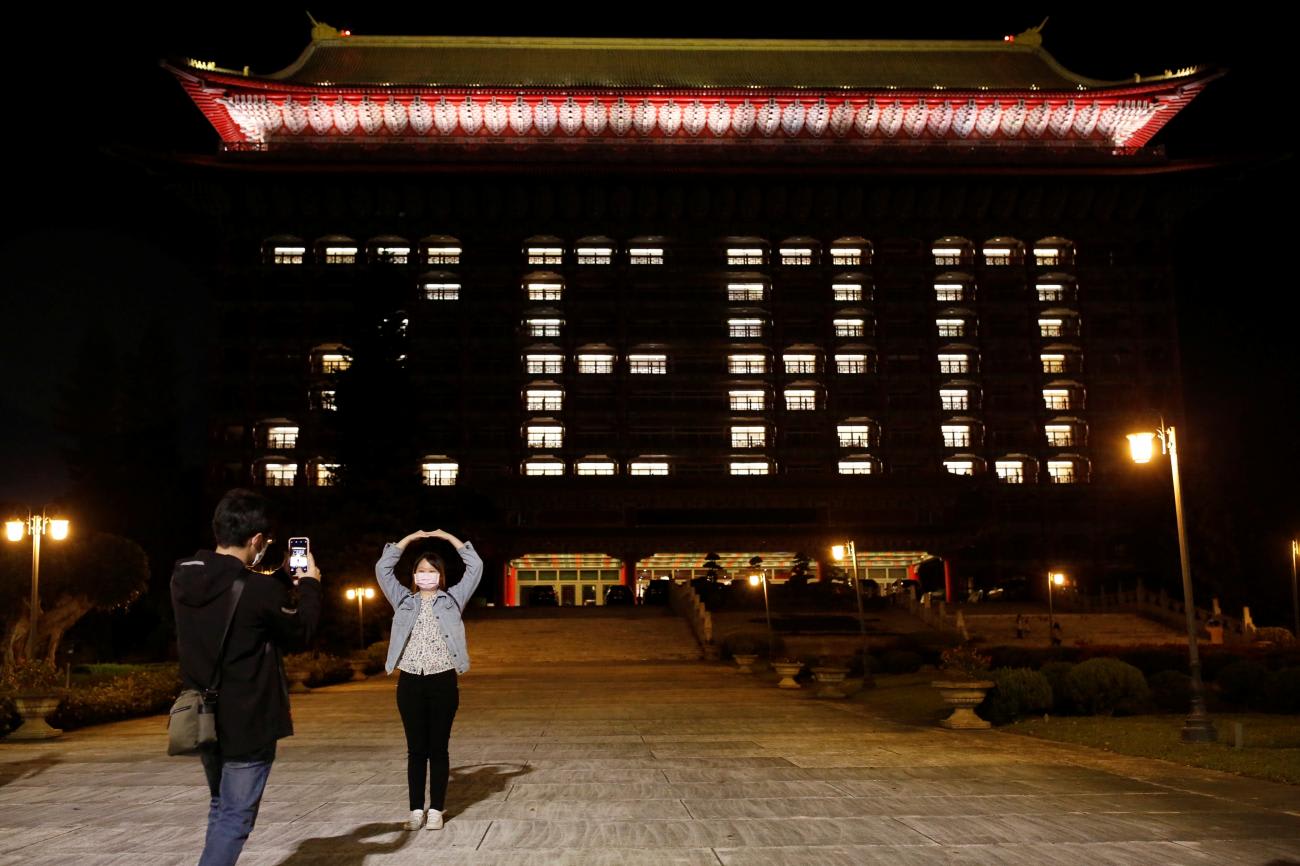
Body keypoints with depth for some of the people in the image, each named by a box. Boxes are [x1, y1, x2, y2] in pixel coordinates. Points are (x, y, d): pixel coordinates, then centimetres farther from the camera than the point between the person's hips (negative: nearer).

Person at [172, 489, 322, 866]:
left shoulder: (183, 577, -4)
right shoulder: (262, 589, -22)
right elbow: (299, 635, -4)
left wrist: (247, 570, 14)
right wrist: (310, 584, 8)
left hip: (203, 718, 7)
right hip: (247, 723, -7)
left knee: (220, 808, 24)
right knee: (235, 817, 4)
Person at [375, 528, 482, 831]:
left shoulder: (452, 599, 7)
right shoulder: (404, 600, 11)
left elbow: (475, 567, 2)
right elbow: (382, 568, 5)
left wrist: (448, 537, 2)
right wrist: (409, 539, 3)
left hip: (443, 682, -1)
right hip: (410, 682, 1)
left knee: (438, 748, 3)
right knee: (416, 749, 6)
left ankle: (436, 810, 9)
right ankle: (416, 809, 12)